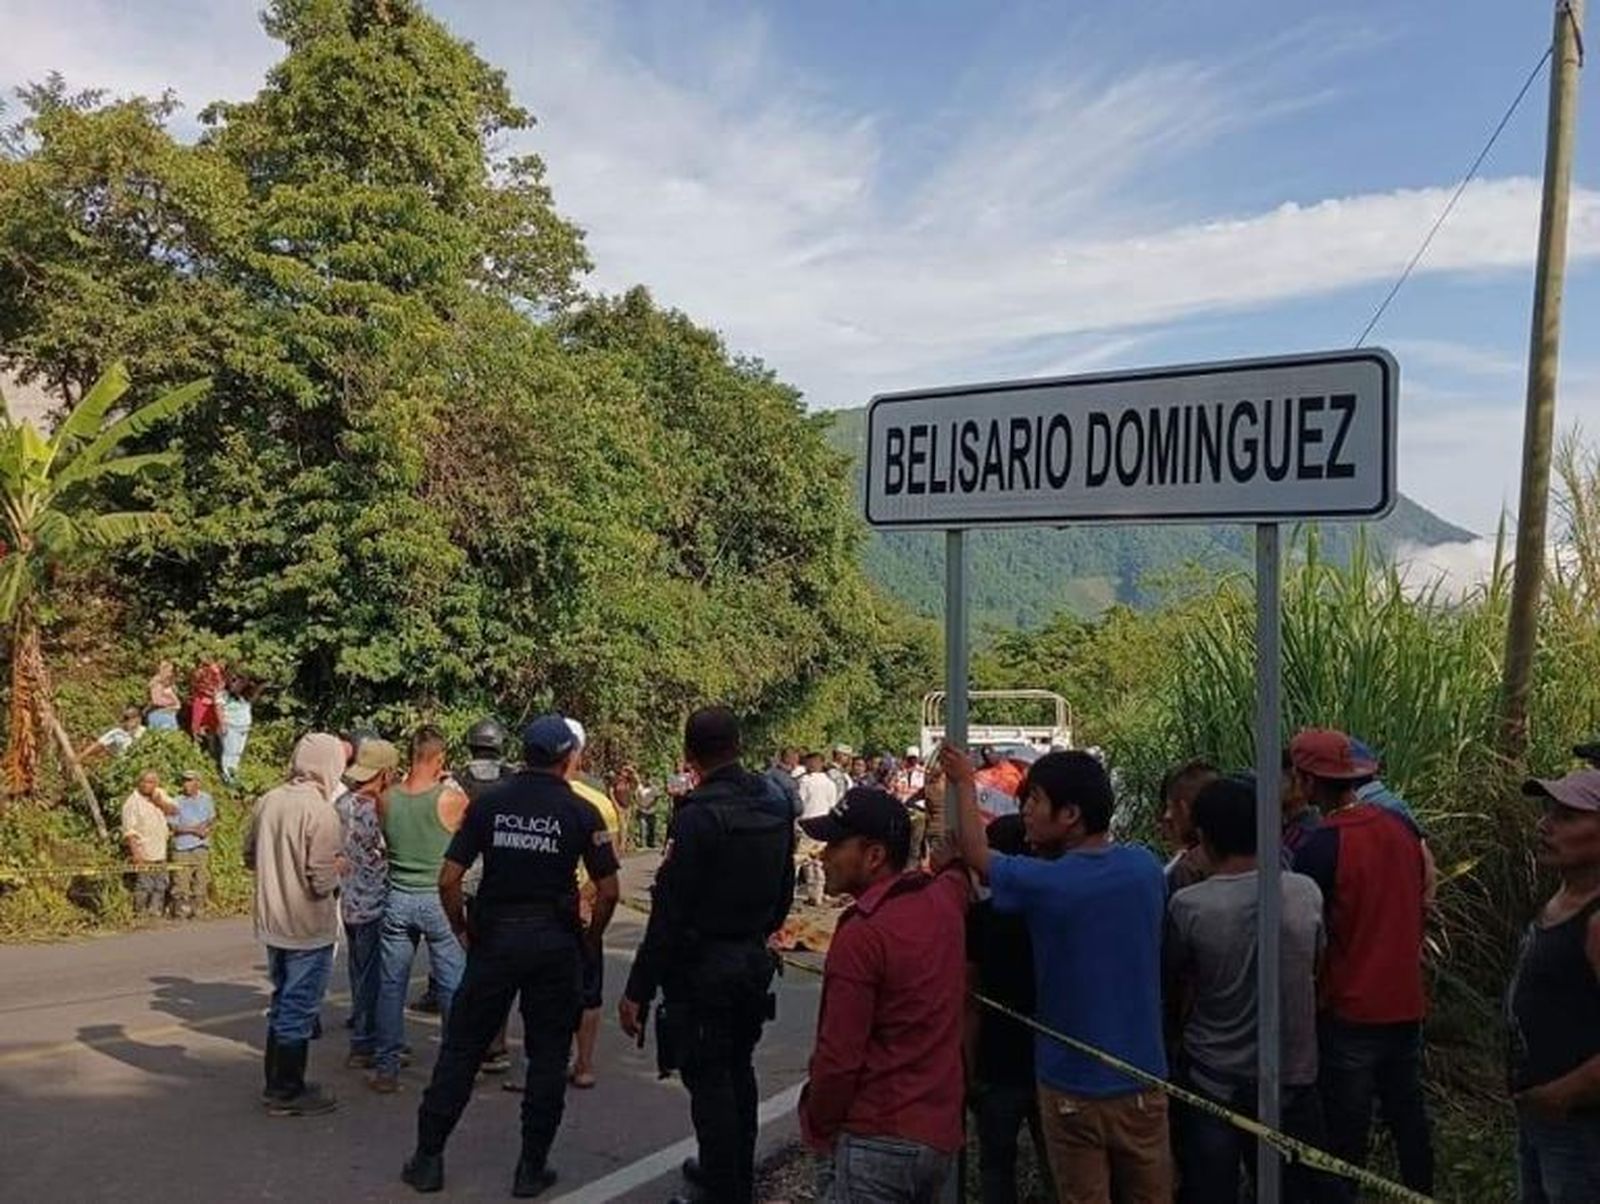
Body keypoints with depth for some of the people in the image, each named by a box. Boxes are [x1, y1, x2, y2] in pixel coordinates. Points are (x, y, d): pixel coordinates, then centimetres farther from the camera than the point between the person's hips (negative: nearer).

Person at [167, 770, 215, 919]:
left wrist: (206, 826, -2)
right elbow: (172, 825, -8)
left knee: (202, 880, 5)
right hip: (182, 848, -3)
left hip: (201, 847, 4)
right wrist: (193, 829, -14)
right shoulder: (177, 801, -4)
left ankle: (199, 911, 13)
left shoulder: (206, 799, 8)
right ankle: (181, 913, -1)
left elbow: (212, 817, 18)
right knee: (181, 881, -7)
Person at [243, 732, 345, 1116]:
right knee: (299, 1009, 6)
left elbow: (249, 857, 11)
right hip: (307, 928, -7)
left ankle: (277, 1083, 32)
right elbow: (322, 881, -23)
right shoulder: (320, 812, -22)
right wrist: (338, 869, -3)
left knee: (282, 1002, 21)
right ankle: (287, 1093, 17)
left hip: (271, 923, 7)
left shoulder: (267, 801, 0)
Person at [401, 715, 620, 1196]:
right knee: (547, 1056, 11)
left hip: (493, 937, 1)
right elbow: (609, 891, -7)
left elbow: (448, 879, -4)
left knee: (461, 1048, 12)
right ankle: (532, 1168, 17)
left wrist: (463, 930, 9)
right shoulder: (580, 812, -5)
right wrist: (590, 938, 8)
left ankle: (428, 1159, 18)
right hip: (554, 941, -1)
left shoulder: (489, 801, -1)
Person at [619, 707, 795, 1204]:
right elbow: (784, 888, 12)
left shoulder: (698, 814, -21)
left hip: (703, 969, -8)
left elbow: (669, 912, -21)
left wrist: (638, 990, -16)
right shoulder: (775, 801, 1)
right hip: (754, 959, 8)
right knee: (738, 1073, 21)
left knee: (709, 1083, 3)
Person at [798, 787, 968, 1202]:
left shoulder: (861, 935, -20)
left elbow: (839, 1057, -18)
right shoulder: (945, 900, 2)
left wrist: (818, 1127, -1)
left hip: (881, 1140, -9)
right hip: (942, 1133, 9)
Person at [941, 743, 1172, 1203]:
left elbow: (976, 854, -1)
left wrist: (963, 783, 15)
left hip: (1073, 1087, -4)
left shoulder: (1042, 884, -19)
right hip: (1143, 1081, 4)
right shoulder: (1146, 868, -6)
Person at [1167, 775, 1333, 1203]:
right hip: (1292, 1078, 2)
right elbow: (1314, 963, 6)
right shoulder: (1307, 892, -12)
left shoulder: (1188, 906, -20)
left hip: (1214, 1084, -2)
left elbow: (1175, 983, -4)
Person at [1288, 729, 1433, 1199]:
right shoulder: (1402, 826, -1)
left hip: (1350, 1012, -6)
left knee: (1345, 1130, 6)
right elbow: (1420, 904, 11)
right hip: (1406, 1004, 6)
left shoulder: (1320, 847, -21)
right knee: (1408, 1115, 19)